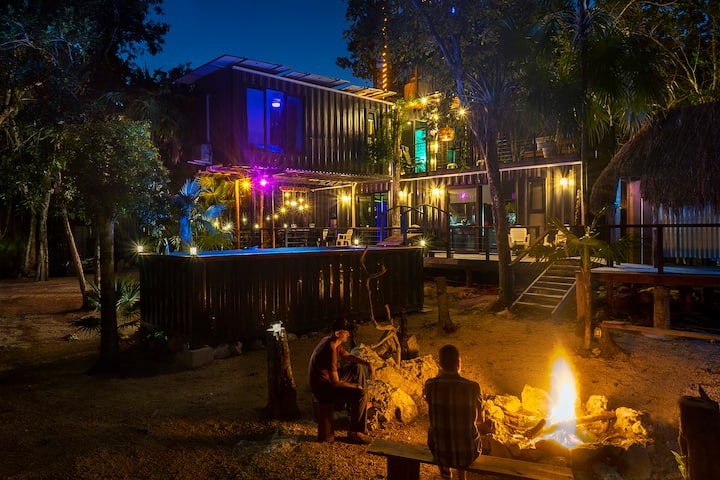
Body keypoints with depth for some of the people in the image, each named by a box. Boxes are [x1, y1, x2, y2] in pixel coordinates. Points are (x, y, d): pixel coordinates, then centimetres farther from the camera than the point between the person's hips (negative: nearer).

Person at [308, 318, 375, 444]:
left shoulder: (331, 341, 0)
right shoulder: (330, 350, -30)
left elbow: (347, 356, 16)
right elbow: (335, 383, -28)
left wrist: (368, 364, 4)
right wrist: (355, 386, -12)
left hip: (329, 379, 10)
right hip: (323, 389, -10)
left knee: (357, 368, 13)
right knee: (360, 393, -20)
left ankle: (363, 405, 21)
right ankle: (354, 432, -7)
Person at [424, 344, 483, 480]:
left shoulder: (430, 385, -16)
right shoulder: (473, 387, -17)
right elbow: (480, 418, 0)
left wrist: (440, 374, 6)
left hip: (439, 452, 0)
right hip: (468, 453, 0)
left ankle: (445, 468, 47)